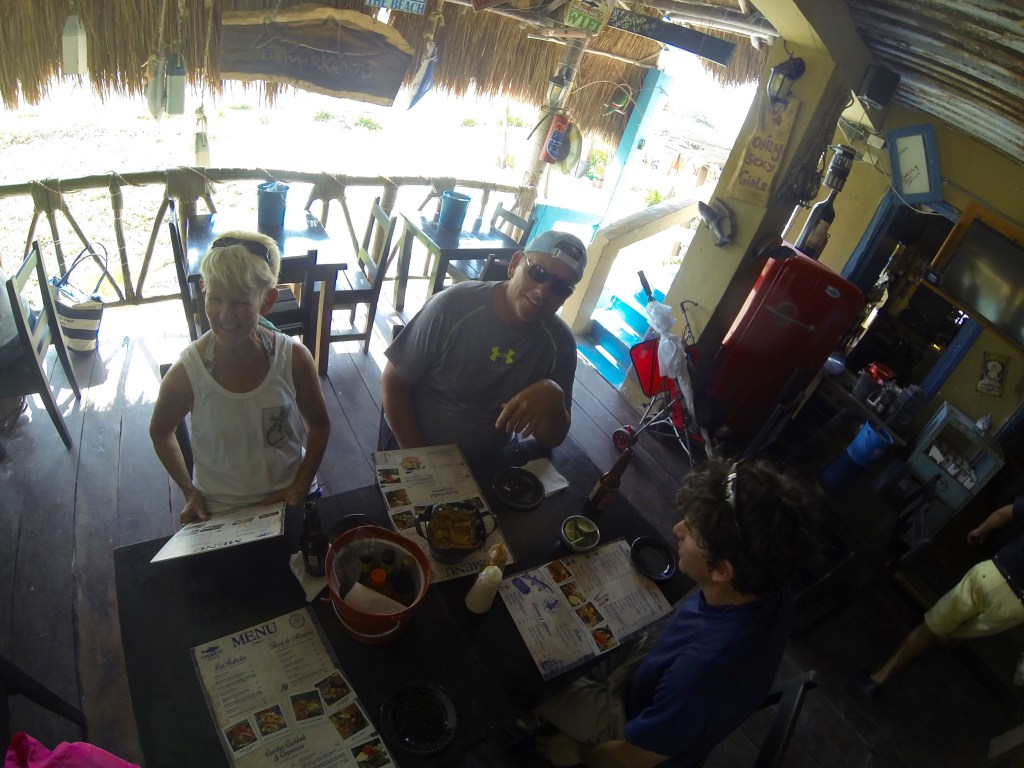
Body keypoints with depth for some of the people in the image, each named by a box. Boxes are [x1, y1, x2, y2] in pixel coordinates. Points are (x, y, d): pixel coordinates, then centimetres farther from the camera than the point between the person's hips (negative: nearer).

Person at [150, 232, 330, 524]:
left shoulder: (295, 358, -16)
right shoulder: (187, 372, -18)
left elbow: (319, 426, 0)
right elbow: (160, 432, 3)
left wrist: (301, 485, -7)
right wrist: (190, 492, -2)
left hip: (289, 501, 1)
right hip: (219, 513, 0)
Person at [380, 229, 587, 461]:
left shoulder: (560, 343, -10)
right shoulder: (455, 305, -19)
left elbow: (552, 439, -5)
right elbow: (394, 381, -9)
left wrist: (553, 397, -24)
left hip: (486, 463, 4)